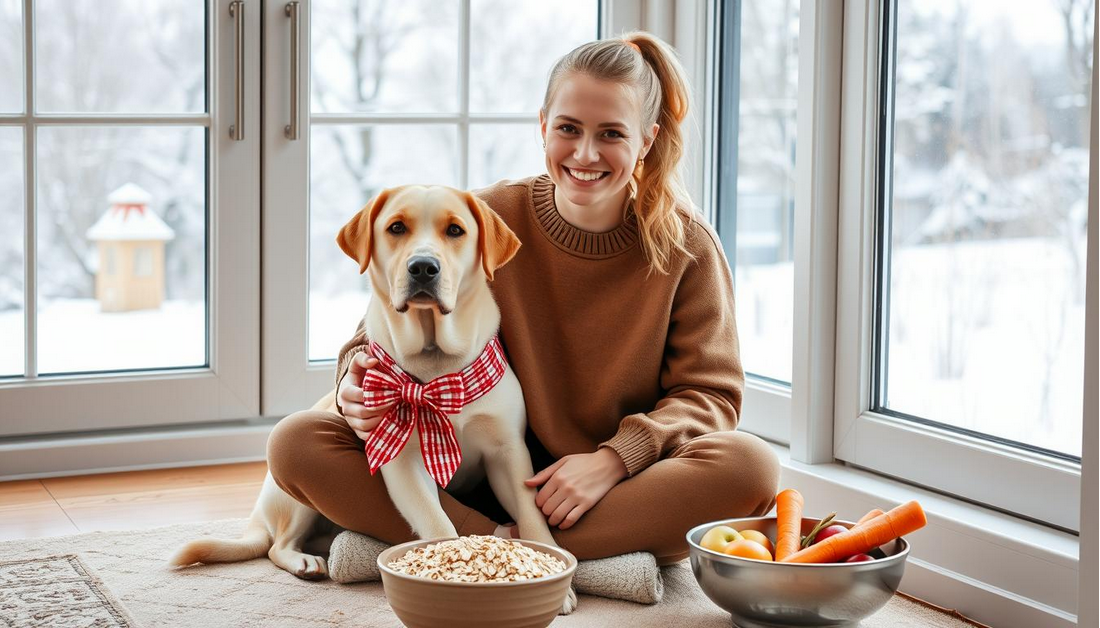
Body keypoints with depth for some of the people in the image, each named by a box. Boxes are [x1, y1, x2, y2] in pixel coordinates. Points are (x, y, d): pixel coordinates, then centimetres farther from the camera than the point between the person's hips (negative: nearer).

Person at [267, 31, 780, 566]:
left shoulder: (686, 246, -3)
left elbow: (709, 392, -5)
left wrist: (614, 458, -22)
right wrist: (363, 379, -22)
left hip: (626, 496, -1)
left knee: (751, 465, -33)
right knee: (296, 443, -17)